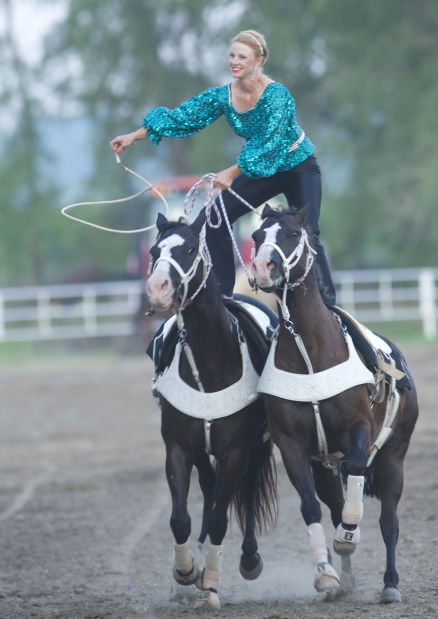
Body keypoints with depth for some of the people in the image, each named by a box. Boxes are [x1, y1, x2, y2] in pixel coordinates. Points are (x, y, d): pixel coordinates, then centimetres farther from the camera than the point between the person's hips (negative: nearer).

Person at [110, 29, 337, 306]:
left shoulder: (276, 94, -27)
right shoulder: (224, 96, -9)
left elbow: (269, 143, -33)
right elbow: (182, 117, -5)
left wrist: (233, 172, -37)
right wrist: (134, 136, -6)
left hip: (299, 168, -7)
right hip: (262, 170, 7)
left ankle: (328, 305, -13)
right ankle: (221, 296, 6)